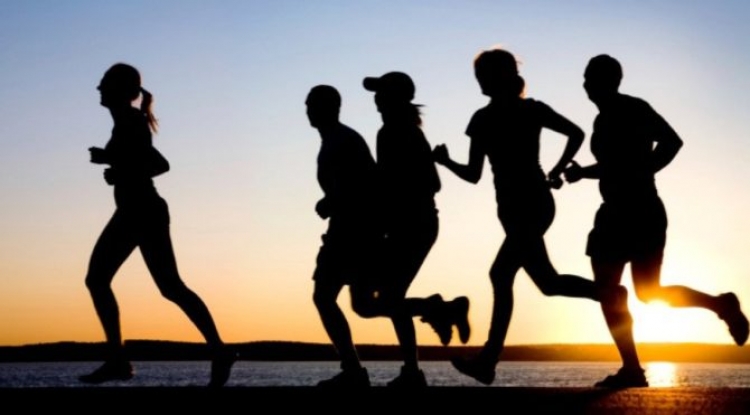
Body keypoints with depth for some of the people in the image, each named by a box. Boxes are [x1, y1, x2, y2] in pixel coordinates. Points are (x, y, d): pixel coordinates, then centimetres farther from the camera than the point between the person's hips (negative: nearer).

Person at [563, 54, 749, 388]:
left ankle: (632, 369, -4)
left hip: (623, 212, -9)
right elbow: (672, 142, 19)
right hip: (648, 210, 9)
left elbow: (612, 166, -21)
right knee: (649, 292, 15)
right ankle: (720, 303, 1)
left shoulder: (608, 119, -12)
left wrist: (581, 173, -11)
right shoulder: (638, 109, 15)